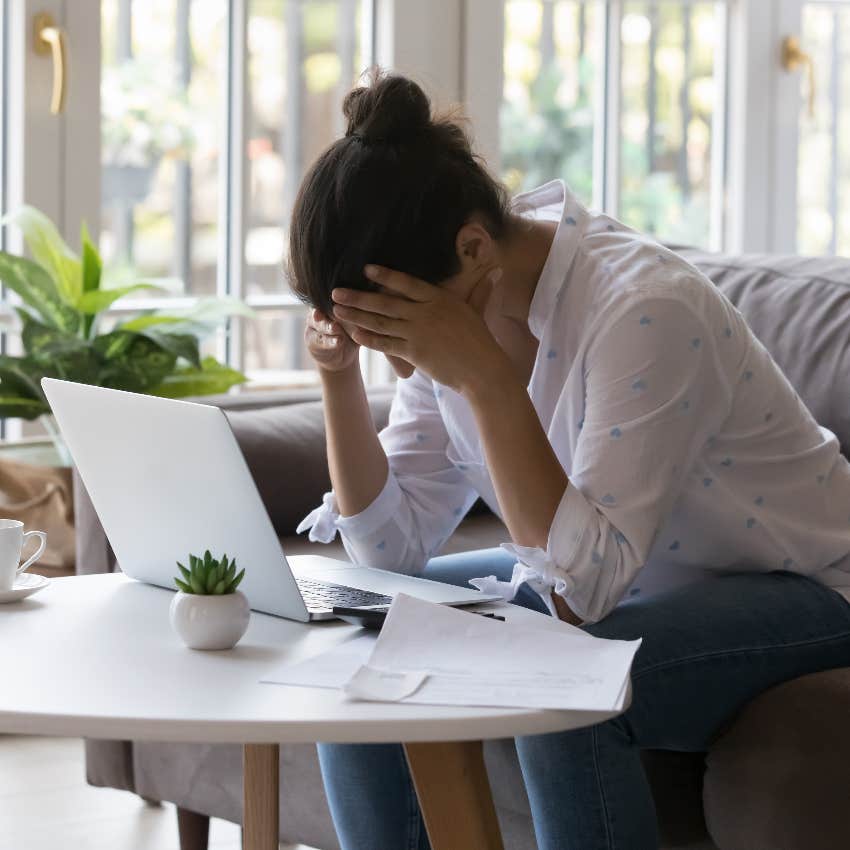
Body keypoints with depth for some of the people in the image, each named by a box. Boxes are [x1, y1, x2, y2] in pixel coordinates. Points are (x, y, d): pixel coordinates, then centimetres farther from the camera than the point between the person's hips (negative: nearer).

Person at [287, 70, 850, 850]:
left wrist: (484, 375, -38)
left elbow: (584, 586, -33)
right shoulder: (461, 303, -8)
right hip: (609, 577, 8)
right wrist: (339, 371, -19)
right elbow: (392, 542, -5)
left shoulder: (643, 310, -31)